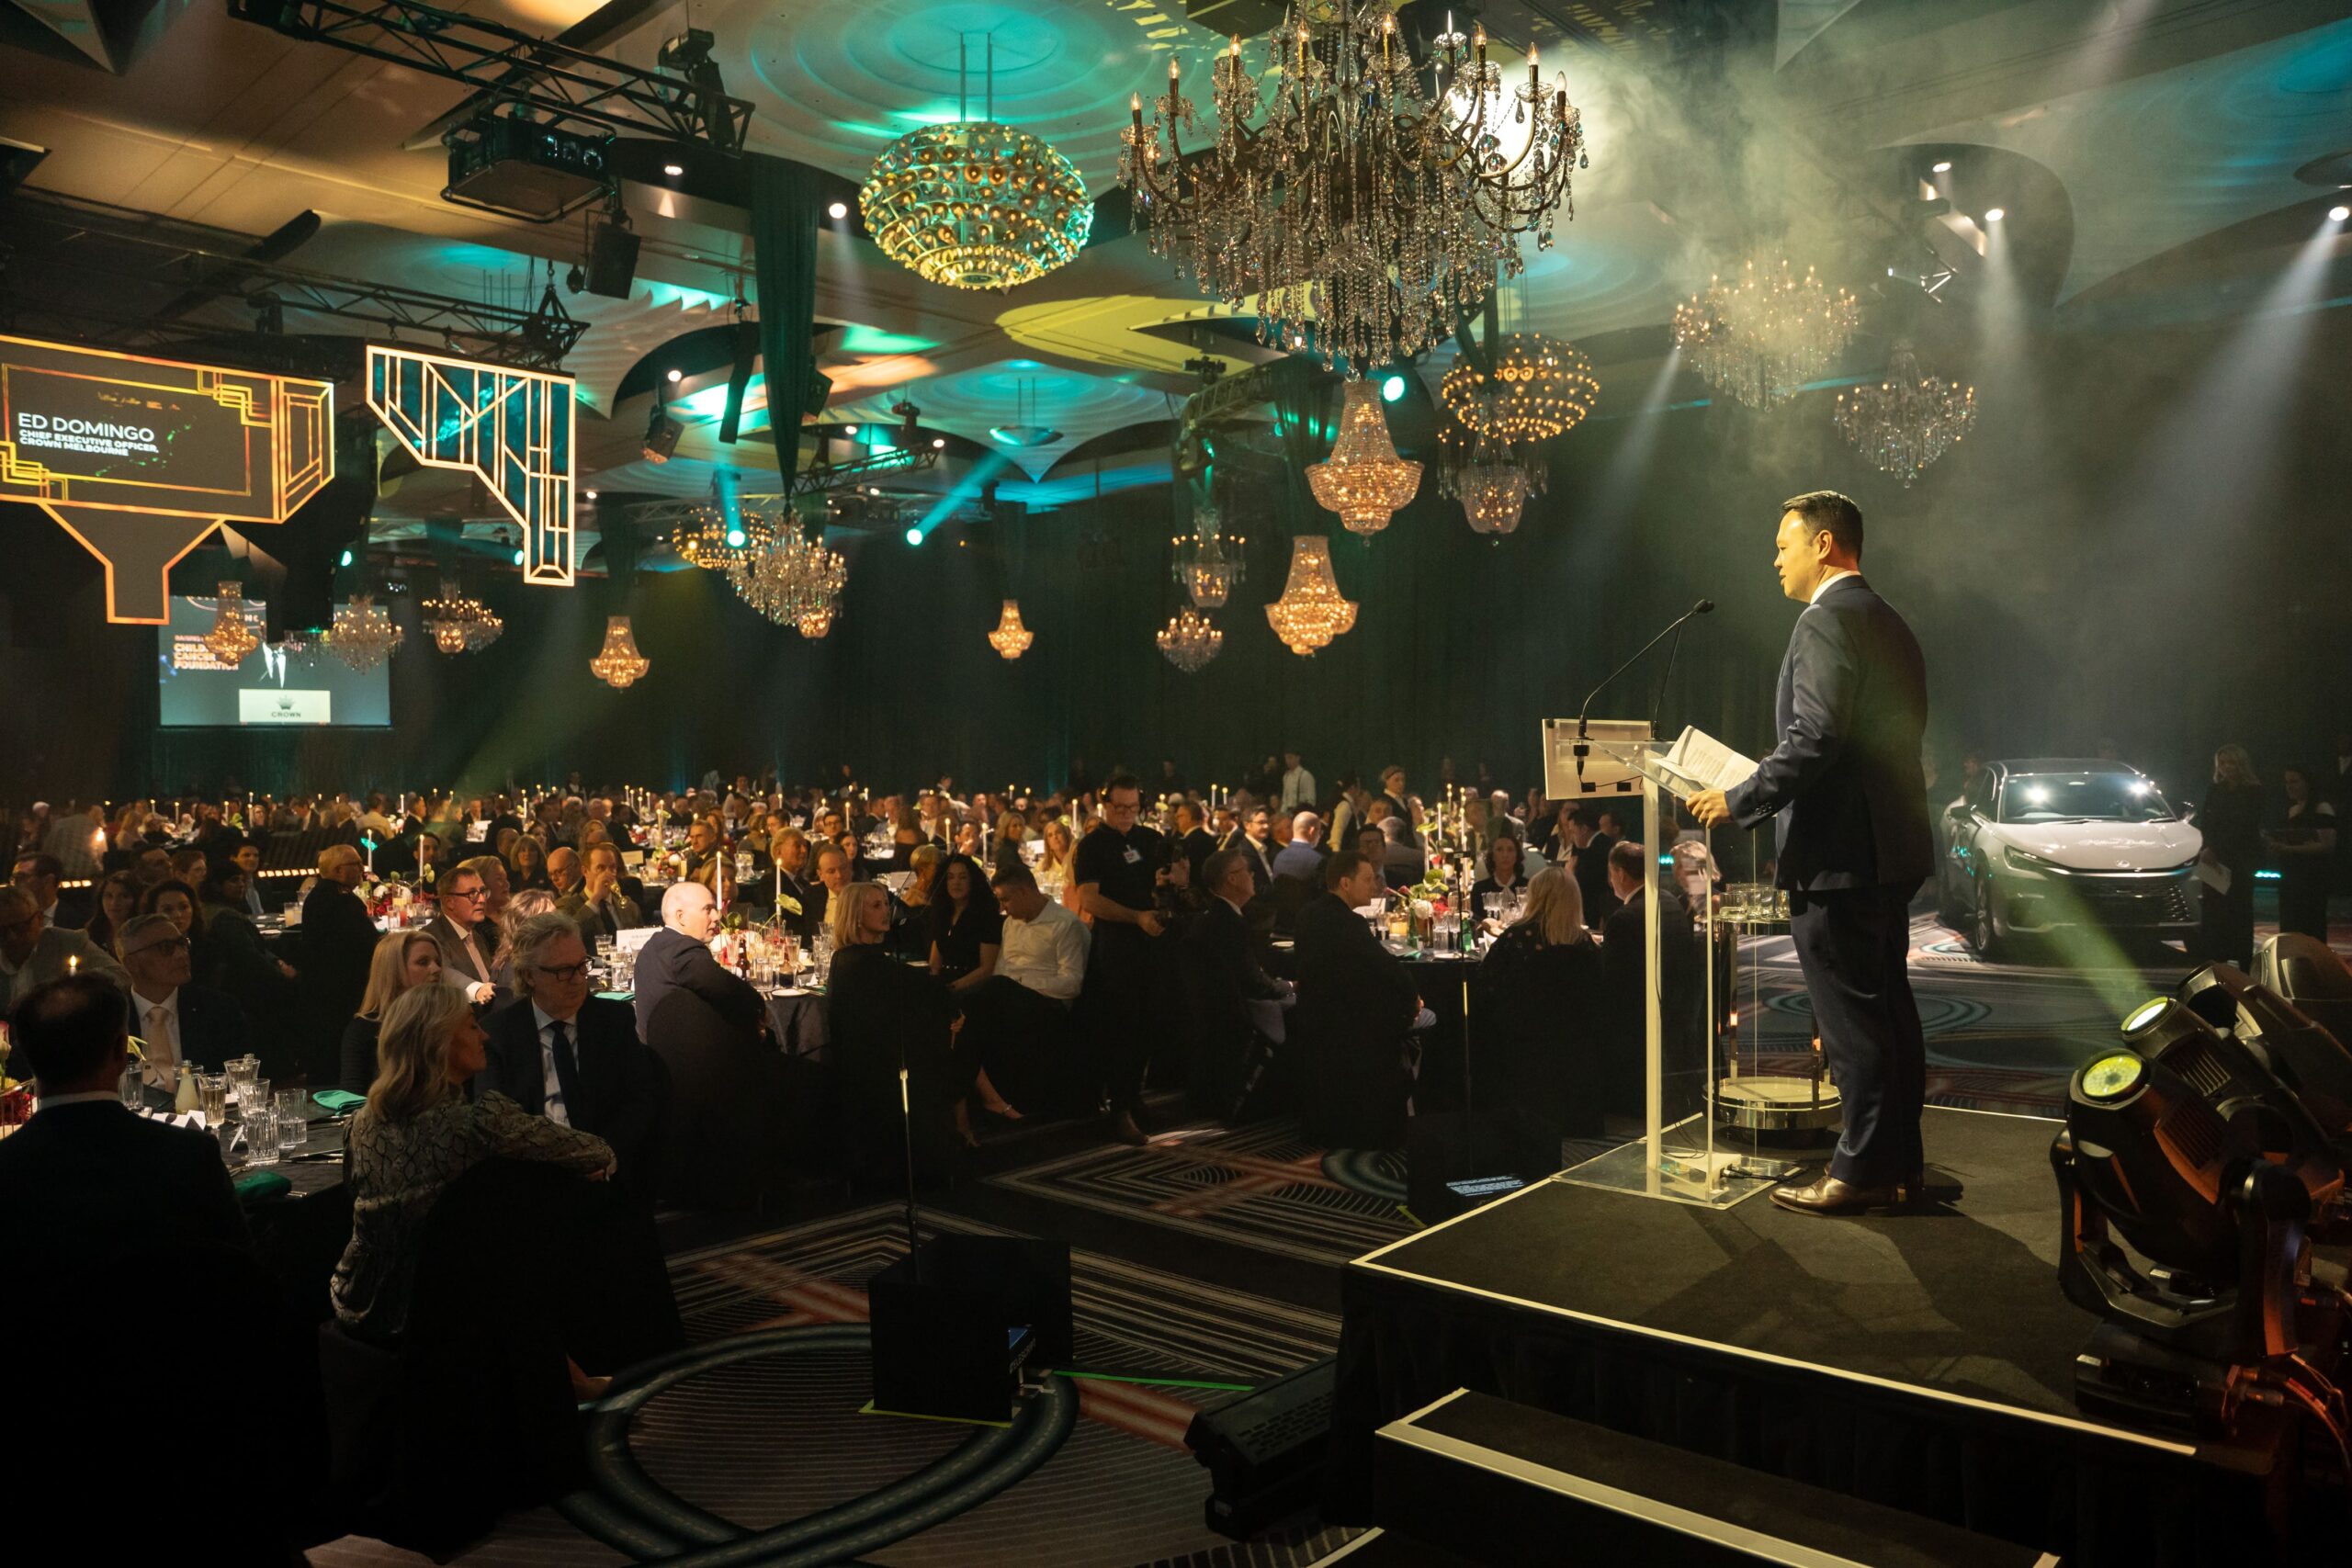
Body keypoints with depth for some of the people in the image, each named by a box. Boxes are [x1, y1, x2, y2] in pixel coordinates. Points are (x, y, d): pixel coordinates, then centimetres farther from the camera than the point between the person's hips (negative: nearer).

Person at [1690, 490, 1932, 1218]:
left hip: (1837, 853, -10)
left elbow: (1814, 740, -24)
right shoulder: (1889, 624, 16)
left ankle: (1861, 1172, 6)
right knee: (1888, 1011, 15)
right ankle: (1898, 1162, 24)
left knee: (1851, 1021, -2)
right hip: (1889, 848, 10)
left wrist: (1738, 800, -14)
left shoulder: (1828, 620, -15)